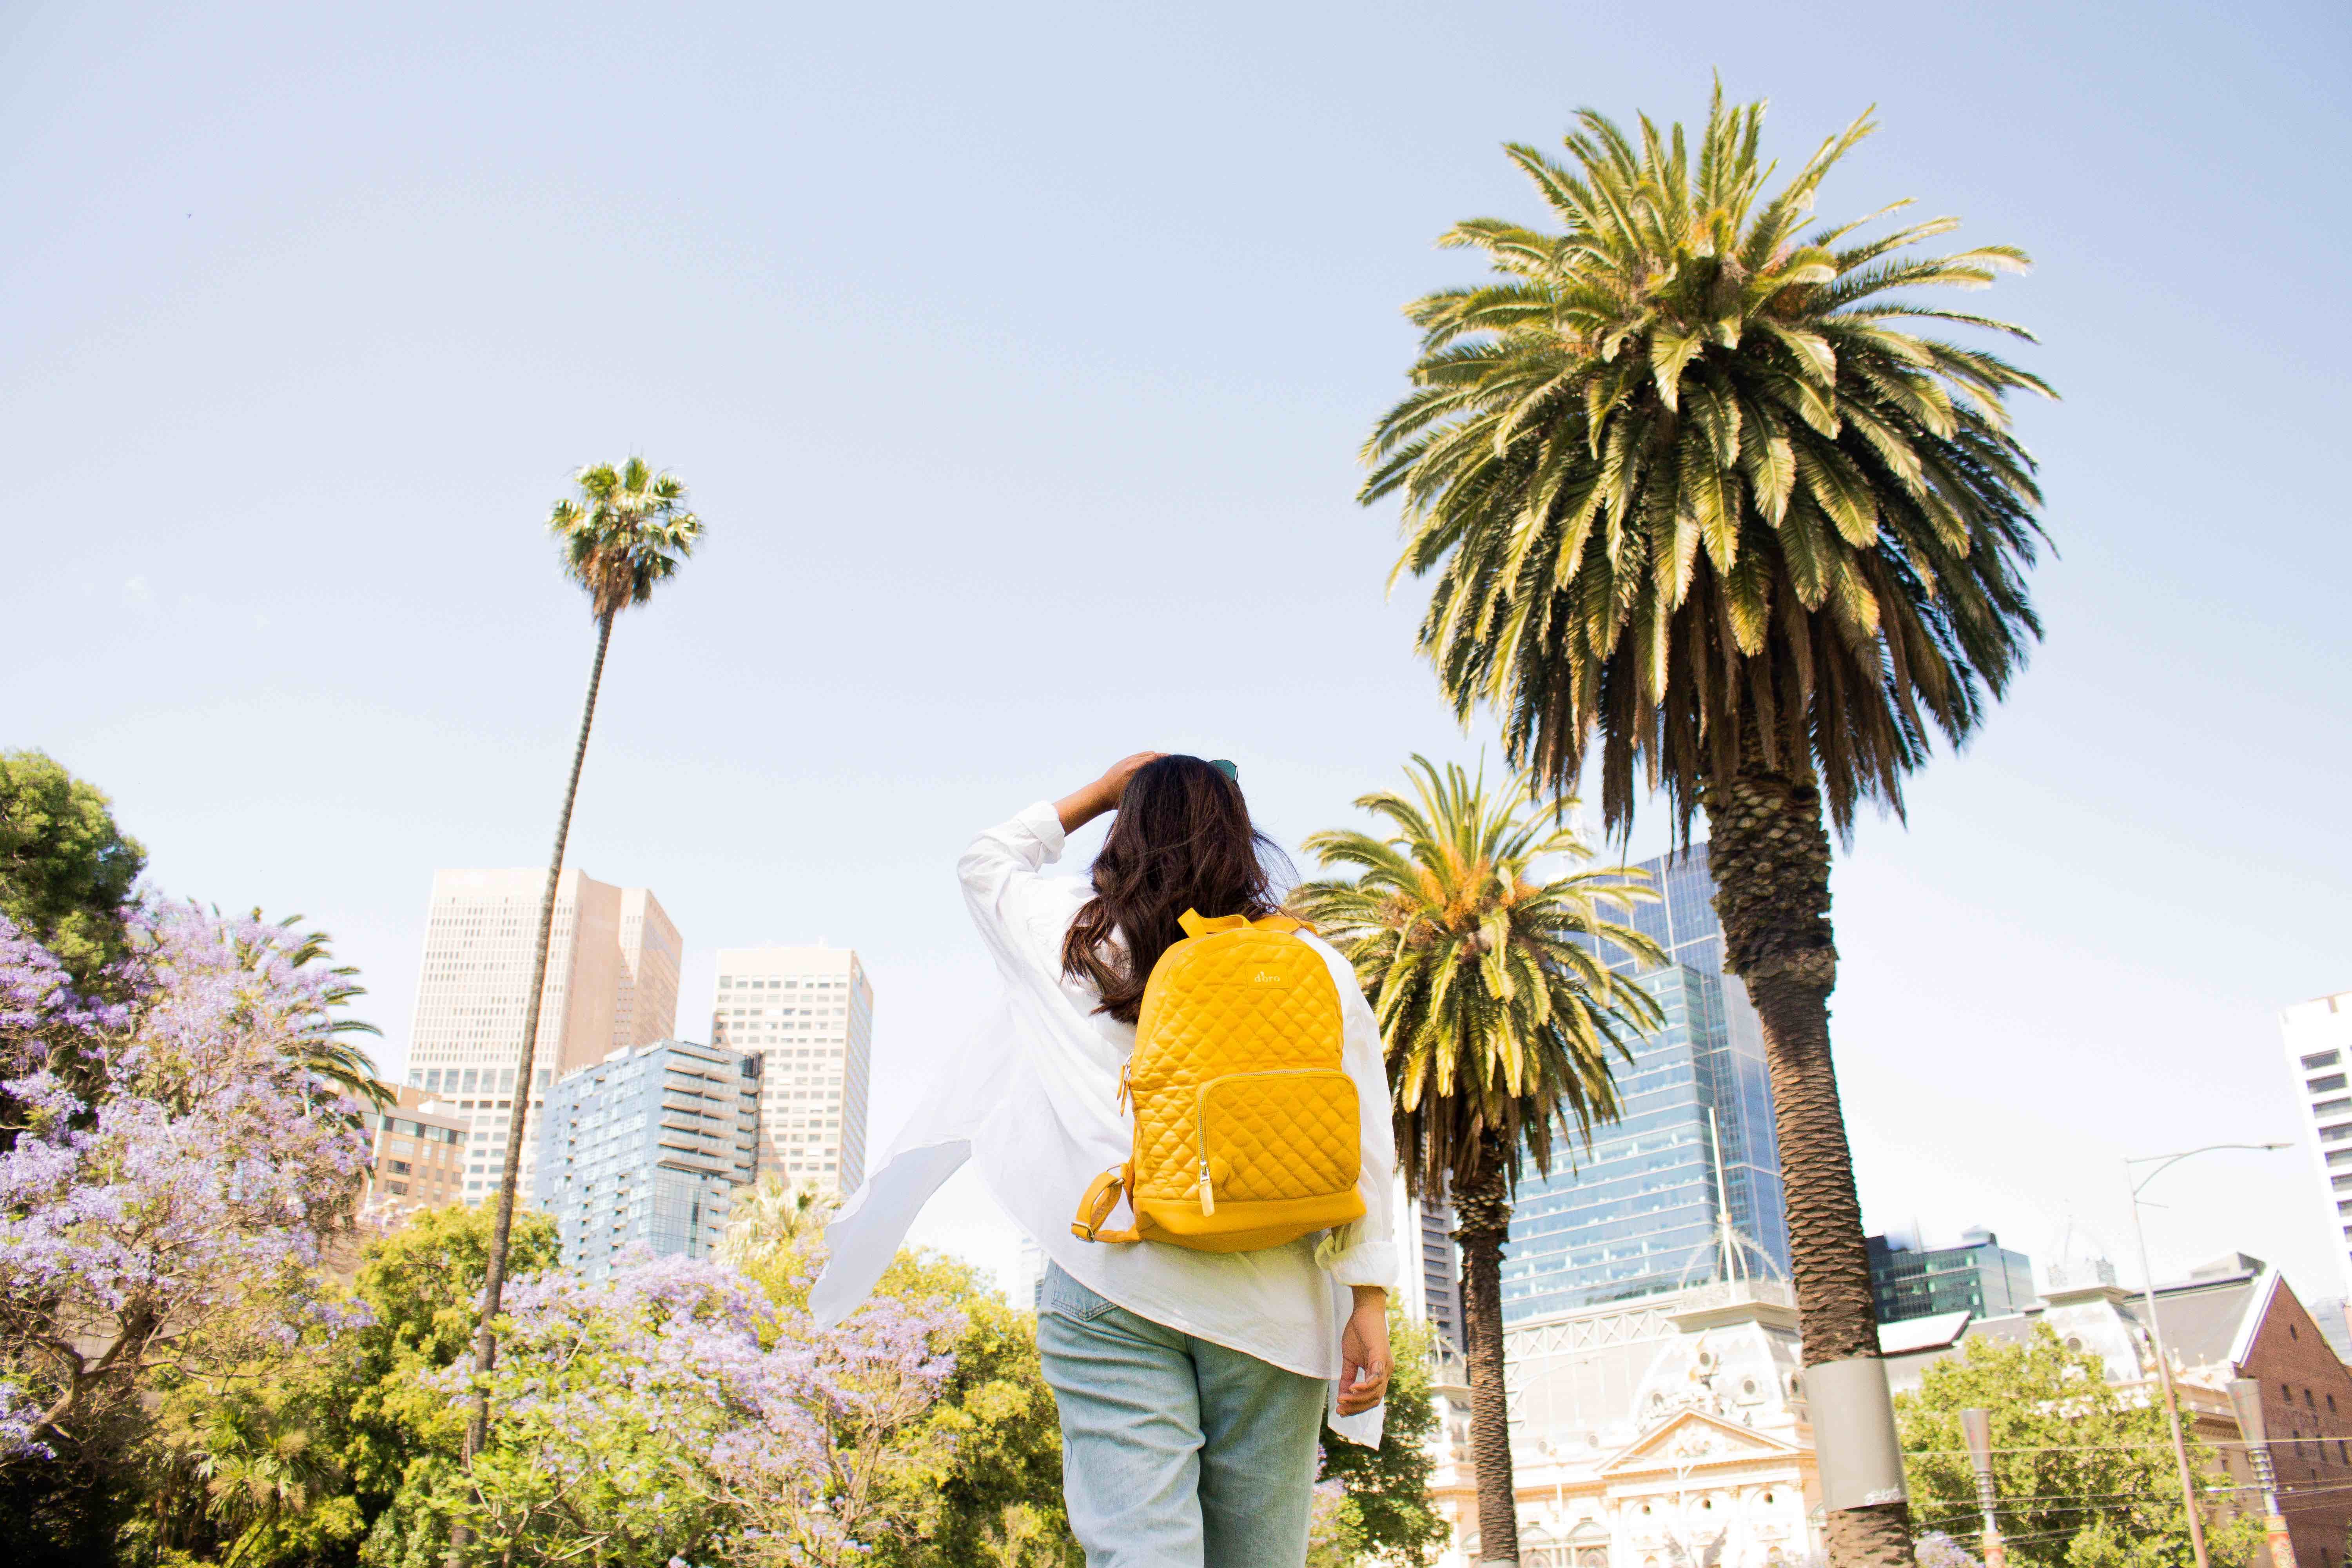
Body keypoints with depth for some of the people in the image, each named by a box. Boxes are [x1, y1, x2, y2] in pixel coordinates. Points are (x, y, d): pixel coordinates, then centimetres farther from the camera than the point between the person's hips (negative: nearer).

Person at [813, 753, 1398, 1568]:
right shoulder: (1316, 967, 8)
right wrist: (1368, 1303, 3)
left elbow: (984, 863, 30)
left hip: (1116, 1284, -1)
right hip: (1270, 1303, 1)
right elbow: (1361, 1145, 2)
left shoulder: (1077, 936, 8)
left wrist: (1102, 791, 33)